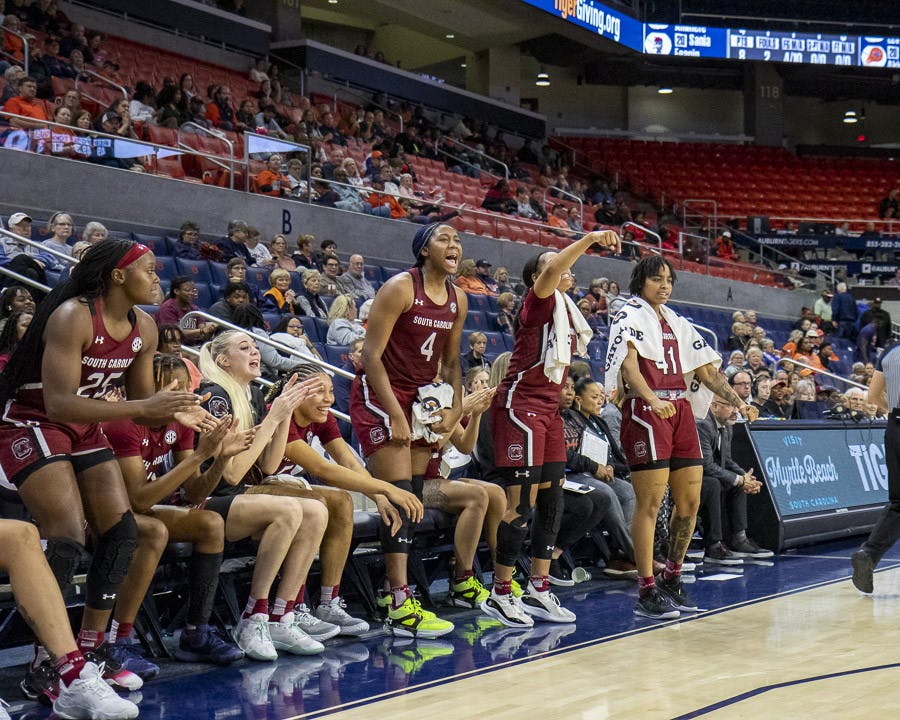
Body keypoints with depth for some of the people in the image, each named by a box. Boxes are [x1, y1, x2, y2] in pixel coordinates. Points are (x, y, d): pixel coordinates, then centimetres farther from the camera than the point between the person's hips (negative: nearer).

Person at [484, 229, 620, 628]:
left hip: (548, 411, 9)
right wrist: (589, 239, -36)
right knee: (521, 502, -9)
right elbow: (550, 274, -32)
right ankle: (500, 594, 0)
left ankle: (538, 590, 15)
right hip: (520, 407, -9)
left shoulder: (566, 311, 16)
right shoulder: (538, 302, -9)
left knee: (552, 500, 8)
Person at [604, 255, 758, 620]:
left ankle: (671, 579, 21)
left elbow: (706, 370, 23)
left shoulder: (677, 323, 21)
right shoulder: (630, 316, -1)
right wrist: (653, 400, -35)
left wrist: (738, 402, 9)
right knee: (650, 502, -10)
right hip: (645, 411, -7)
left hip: (680, 411, 7)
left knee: (689, 501, 7)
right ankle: (646, 593, -6)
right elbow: (629, 365, -18)